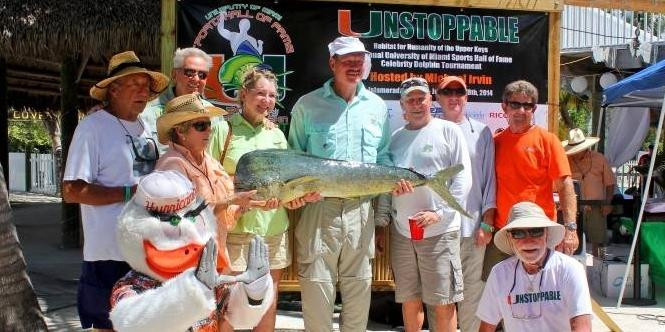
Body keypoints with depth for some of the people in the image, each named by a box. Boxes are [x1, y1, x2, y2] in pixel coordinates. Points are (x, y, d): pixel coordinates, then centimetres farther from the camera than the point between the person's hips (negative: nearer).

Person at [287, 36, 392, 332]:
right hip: (319, 206, -2)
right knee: (316, 286, 1)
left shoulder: (377, 107, 10)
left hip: (361, 208, 3)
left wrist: (383, 207, 9)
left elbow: (384, 157, 13)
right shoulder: (308, 105, 1)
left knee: (359, 287, 11)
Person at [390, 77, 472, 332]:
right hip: (401, 231, 4)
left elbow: (463, 179, -5)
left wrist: (439, 213, -14)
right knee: (409, 301, 11)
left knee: (443, 302, 0)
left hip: (440, 231, -4)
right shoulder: (396, 137, 13)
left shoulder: (448, 131, 0)